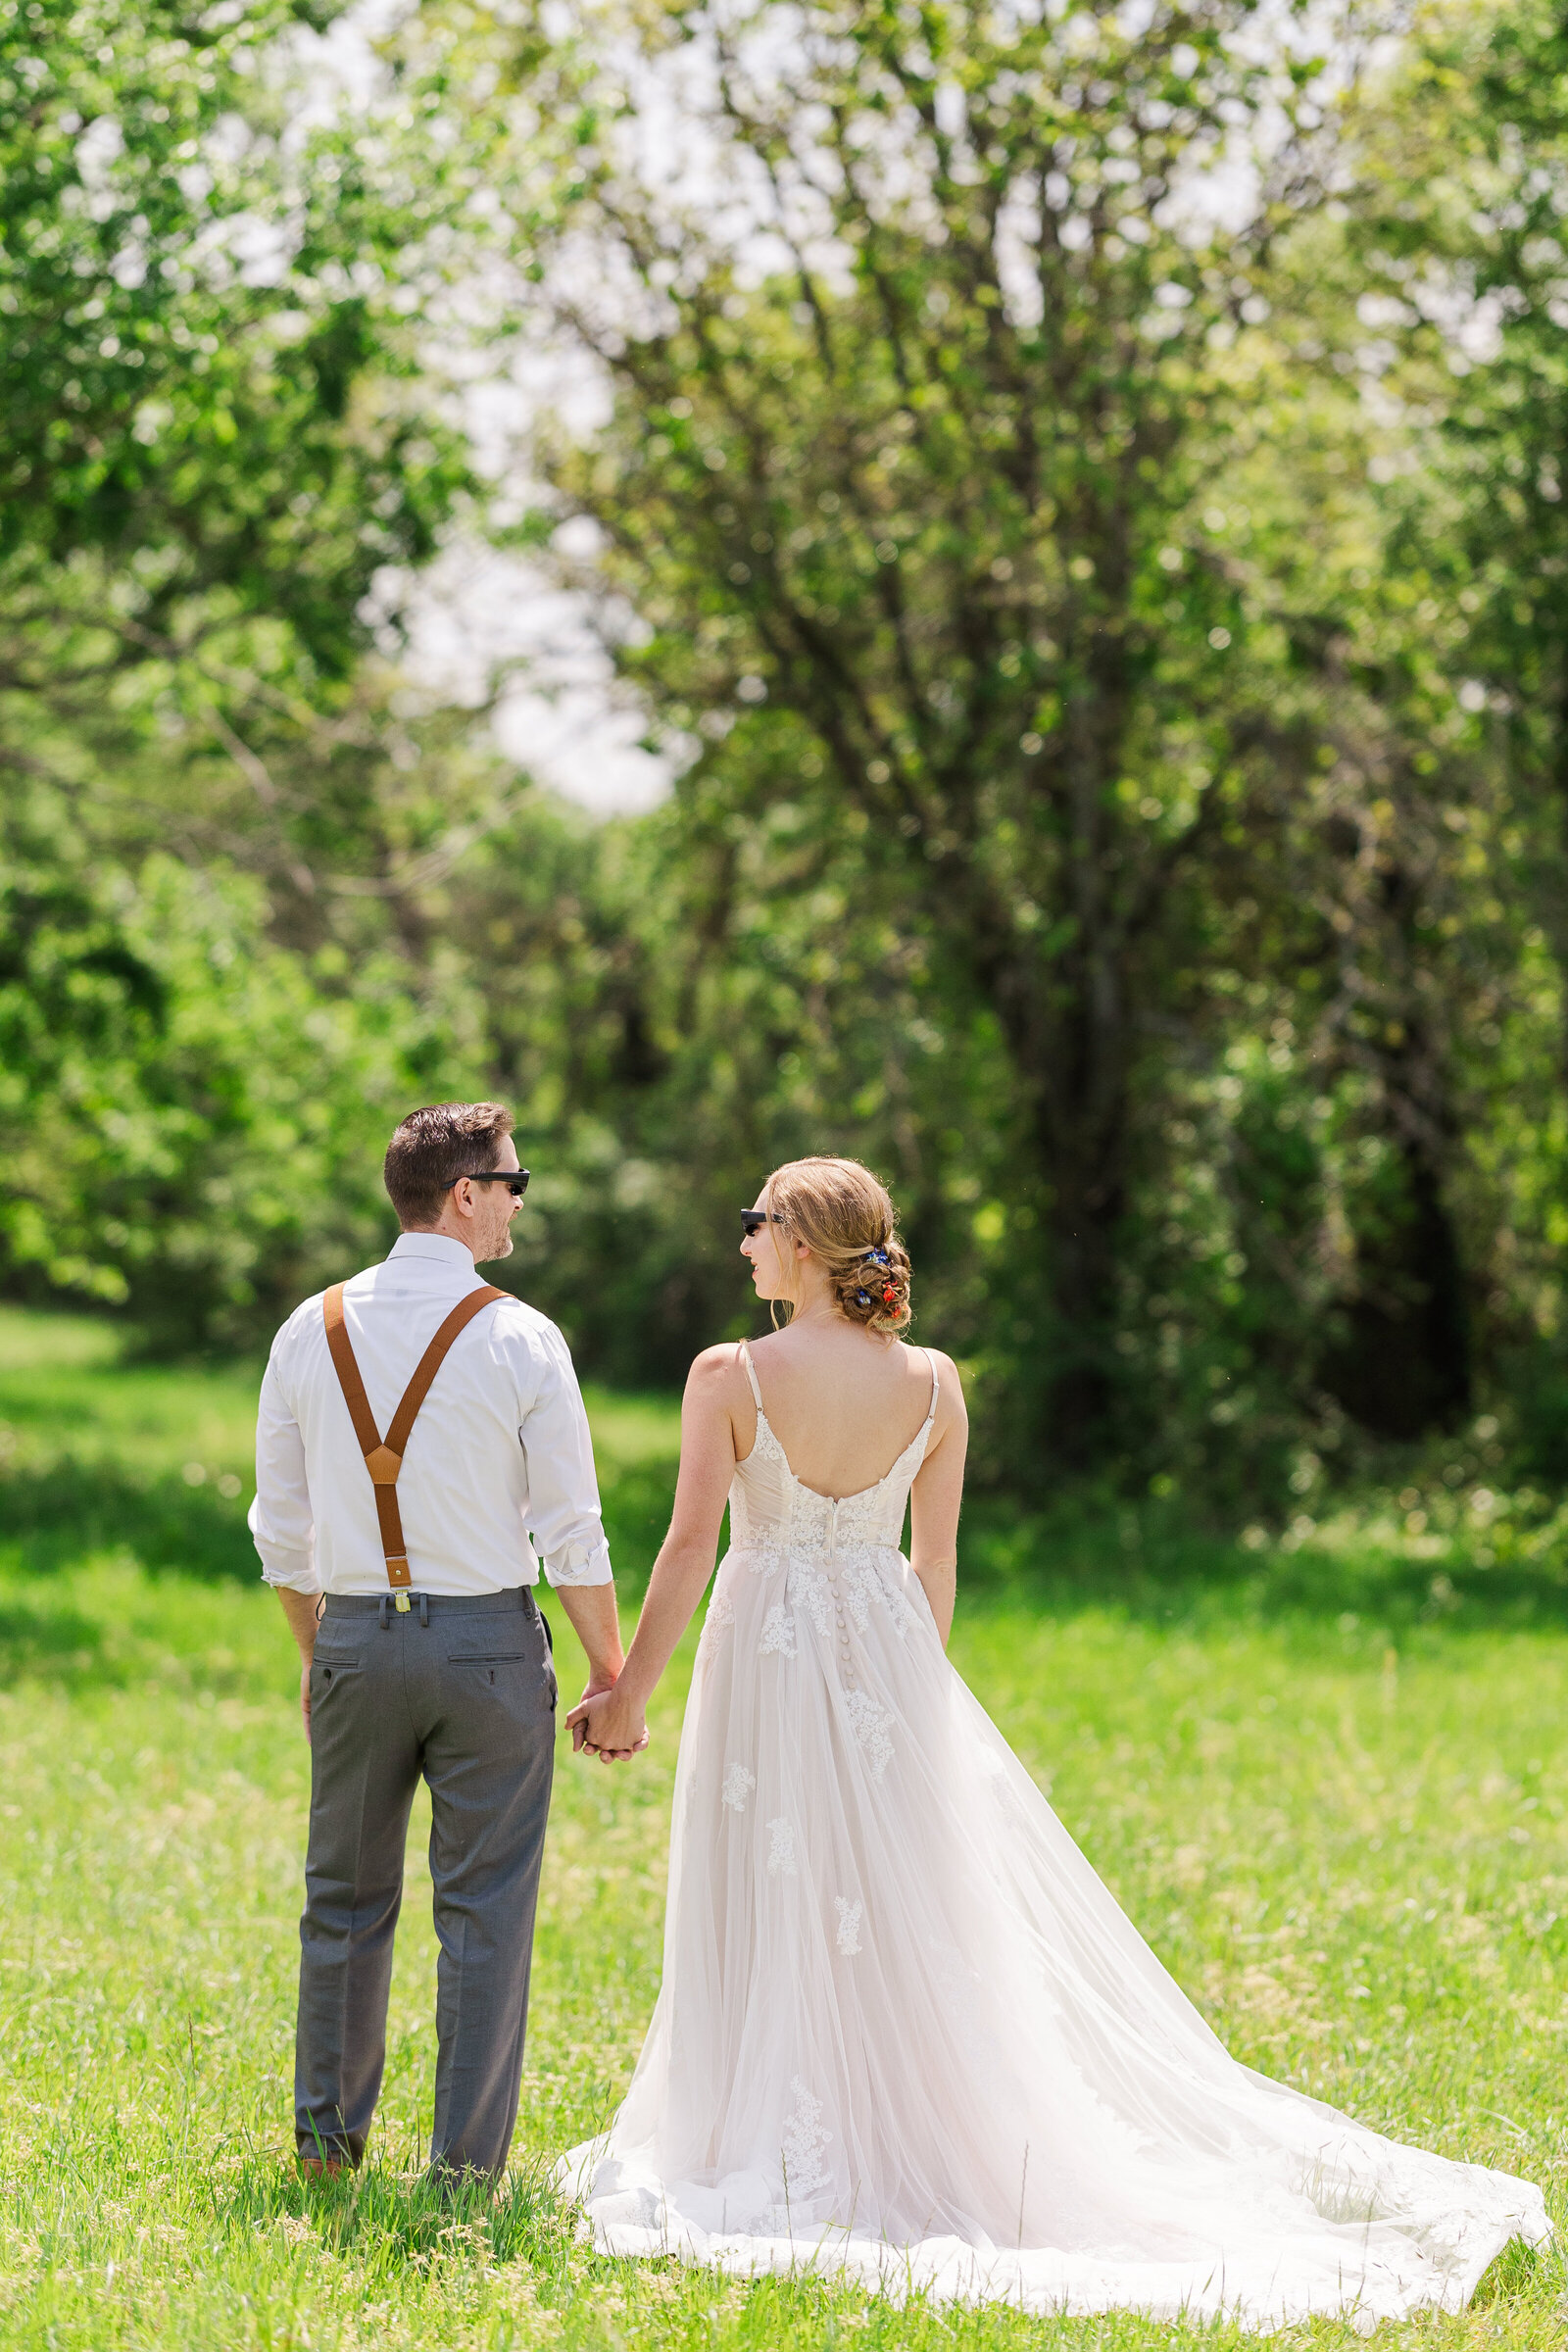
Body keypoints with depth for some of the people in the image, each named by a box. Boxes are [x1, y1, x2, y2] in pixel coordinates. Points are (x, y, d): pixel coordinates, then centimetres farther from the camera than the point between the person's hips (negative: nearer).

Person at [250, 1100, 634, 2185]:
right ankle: (466, 2164, 4)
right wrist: (611, 1674, 3)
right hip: (486, 1640, -4)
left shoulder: (313, 1331, 2)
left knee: (346, 1899, 16)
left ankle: (328, 2136, 25)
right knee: (485, 1911, 3)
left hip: (354, 1641, 4)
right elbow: (571, 1532, -7)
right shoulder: (519, 1340, -9)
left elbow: (282, 1525, 8)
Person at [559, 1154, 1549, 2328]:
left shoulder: (731, 1375, -12)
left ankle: (777, 2169, 9)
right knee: (909, 1919, 10)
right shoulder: (931, 1382, -1)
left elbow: (691, 1547, -10)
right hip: (887, 1657, 3)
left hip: (768, 1657, -3)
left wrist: (629, 1694, -2)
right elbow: (936, 1562, 5)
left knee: (773, 1920, 5)